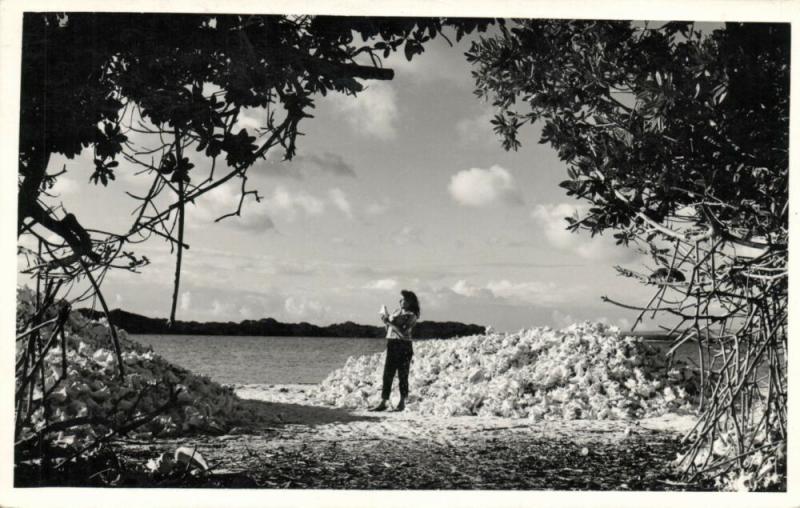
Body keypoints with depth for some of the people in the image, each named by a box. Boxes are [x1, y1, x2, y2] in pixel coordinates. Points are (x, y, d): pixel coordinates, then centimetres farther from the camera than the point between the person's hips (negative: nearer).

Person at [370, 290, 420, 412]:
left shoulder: (411, 316, -6)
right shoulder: (396, 312, 13)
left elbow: (403, 332, -18)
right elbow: (389, 330, 18)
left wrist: (390, 322, -17)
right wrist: (386, 321, 1)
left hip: (404, 346, -6)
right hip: (391, 345, 6)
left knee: (402, 376, 1)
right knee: (387, 375, 2)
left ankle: (402, 402, 12)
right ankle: (383, 403, 2)